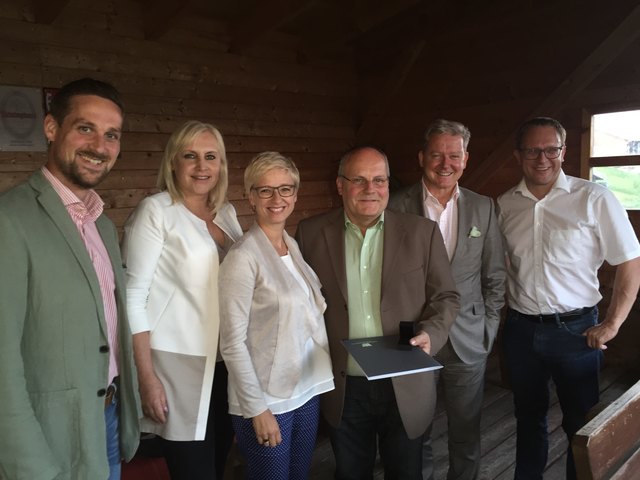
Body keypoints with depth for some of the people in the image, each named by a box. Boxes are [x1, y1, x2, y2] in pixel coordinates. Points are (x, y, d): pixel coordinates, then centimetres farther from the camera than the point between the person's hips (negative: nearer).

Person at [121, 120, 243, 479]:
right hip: (179, 364, -5)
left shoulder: (227, 211, 8)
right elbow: (133, 296, -11)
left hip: (226, 363, 6)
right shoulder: (156, 211, -9)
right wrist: (147, 377, -14)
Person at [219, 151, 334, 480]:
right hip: (267, 400, -6)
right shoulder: (243, 257, -17)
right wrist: (257, 409, -16)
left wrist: (323, 375, 8)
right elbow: (232, 343, -17)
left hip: (308, 390, 7)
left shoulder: (295, 246, 4)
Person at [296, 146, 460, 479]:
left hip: (405, 389, 0)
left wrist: (430, 333, -17)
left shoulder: (423, 232, -4)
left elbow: (445, 297, 2)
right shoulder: (311, 233, -3)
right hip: (342, 390, 1)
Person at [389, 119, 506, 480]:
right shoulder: (396, 208, -6)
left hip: (468, 342, 2)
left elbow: (494, 276, 7)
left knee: (467, 437, 16)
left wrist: (488, 329, 4)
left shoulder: (483, 208, 2)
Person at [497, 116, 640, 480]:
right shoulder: (504, 205, 1)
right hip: (520, 329, 4)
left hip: (576, 329, -3)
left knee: (582, 423, 12)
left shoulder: (594, 199, -10)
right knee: (529, 416, 21)